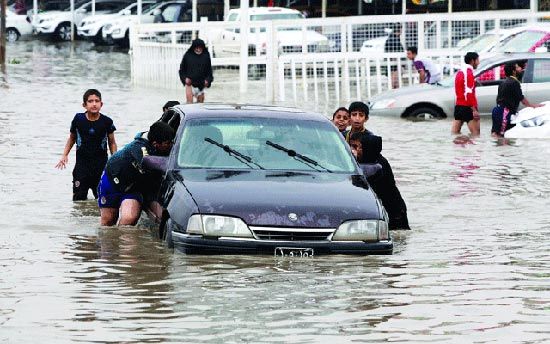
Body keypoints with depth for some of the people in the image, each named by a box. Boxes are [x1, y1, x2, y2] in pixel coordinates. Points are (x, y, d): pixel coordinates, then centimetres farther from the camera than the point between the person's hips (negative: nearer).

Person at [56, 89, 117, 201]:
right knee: (79, 198, -4)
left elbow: (112, 143, 8)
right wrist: (65, 155, 4)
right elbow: (72, 138, 13)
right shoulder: (78, 119, -2)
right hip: (82, 164, 0)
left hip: (101, 165, 0)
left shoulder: (106, 122, -3)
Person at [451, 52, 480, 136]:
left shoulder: (460, 72, 16)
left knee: (455, 131, 6)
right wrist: (474, 110, -21)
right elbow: (469, 93, -20)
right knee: (476, 132, -8)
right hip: (467, 107, -9)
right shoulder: (469, 72, -13)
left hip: (458, 106, 9)